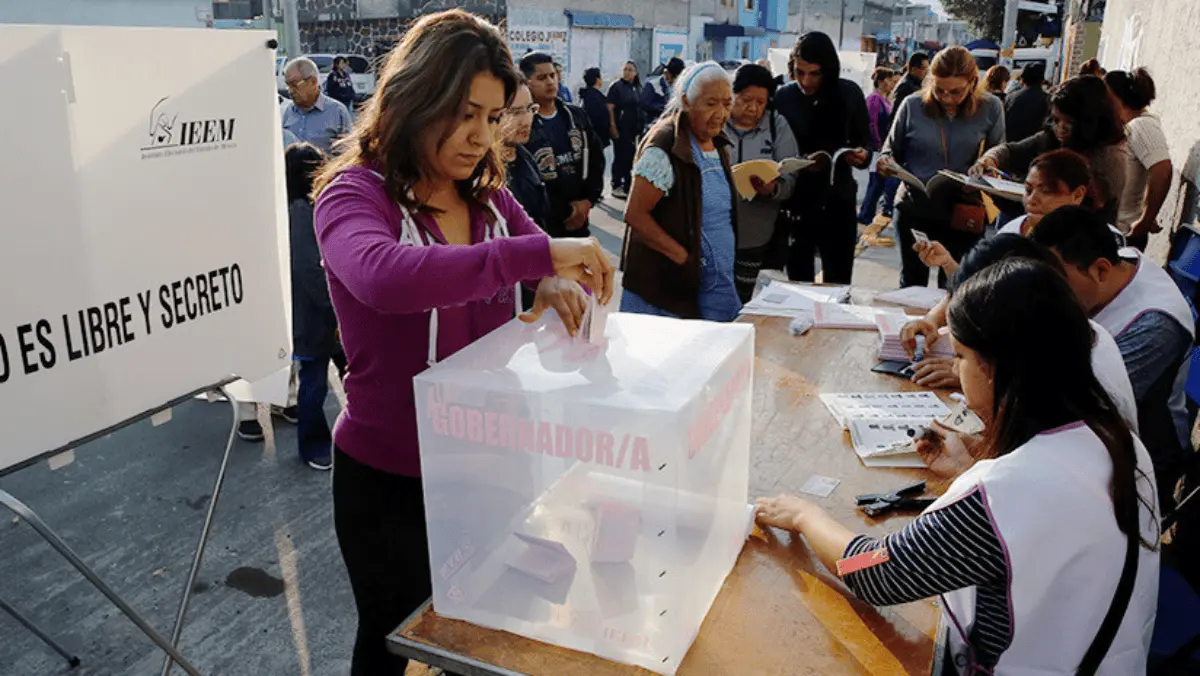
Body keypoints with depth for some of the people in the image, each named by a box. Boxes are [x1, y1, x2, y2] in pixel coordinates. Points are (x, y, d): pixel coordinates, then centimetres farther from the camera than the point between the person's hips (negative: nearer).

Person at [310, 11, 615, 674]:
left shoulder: (489, 199, 2)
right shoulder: (353, 195, -16)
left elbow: (555, 264, 6)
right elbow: (383, 277, -39)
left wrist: (557, 288, -19)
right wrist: (539, 253, -40)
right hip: (391, 476, -5)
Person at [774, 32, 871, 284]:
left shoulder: (849, 94, -2)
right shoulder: (783, 97, -6)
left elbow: (865, 142, 5)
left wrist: (862, 155, -16)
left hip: (838, 202, 1)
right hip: (796, 203, -1)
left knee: (838, 286, 8)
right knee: (798, 284, 9)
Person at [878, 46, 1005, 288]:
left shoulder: (991, 108, -3)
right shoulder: (913, 106, -4)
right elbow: (892, 150, 8)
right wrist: (886, 162, -14)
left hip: (962, 216, 0)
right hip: (914, 211, 0)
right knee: (911, 285, 14)